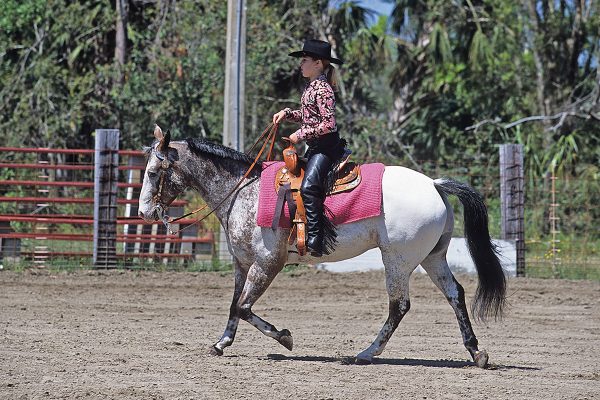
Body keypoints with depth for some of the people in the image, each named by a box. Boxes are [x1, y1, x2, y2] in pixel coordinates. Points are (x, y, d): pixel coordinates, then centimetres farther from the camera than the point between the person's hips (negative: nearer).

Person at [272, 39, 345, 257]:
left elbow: (328, 124, -20)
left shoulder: (322, 89, -15)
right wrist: (287, 113, 13)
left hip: (326, 147, -11)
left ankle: (315, 239, -31)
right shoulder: (310, 87, 15)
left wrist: (301, 135, -16)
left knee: (308, 186, -26)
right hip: (315, 147, 11)